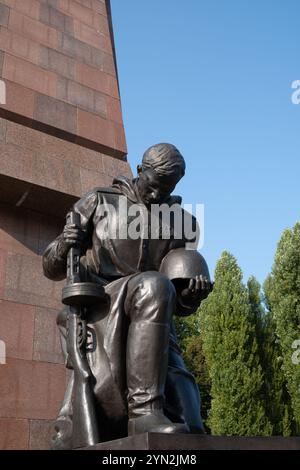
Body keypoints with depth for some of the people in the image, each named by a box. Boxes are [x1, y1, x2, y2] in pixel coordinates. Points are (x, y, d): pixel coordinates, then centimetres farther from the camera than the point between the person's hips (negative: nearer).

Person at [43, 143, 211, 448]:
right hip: (100, 310, -1)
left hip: (150, 326, 1)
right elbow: (52, 269, 10)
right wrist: (62, 248, -14)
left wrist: (192, 296, -10)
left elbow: (179, 305, 14)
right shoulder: (99, 202, 10)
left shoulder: (183, 223, 15)